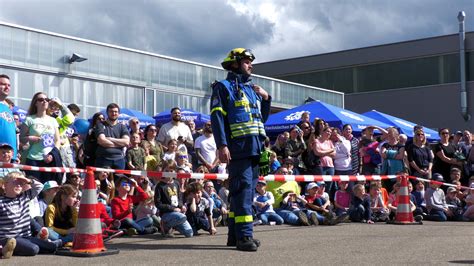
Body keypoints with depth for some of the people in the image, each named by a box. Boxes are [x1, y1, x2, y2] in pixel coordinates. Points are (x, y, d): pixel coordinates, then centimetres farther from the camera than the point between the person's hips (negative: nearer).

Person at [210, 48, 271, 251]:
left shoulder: (252, 89, 24)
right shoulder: (223, 87, 1)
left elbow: (262, 118, 28)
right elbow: (217, 118, -9)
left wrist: (266, 98, 12)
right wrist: (222, 145, -19)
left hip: (255, 148, 8)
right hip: (238, 148, -8)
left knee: (248, 190, 8)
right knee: (243, 189, -13)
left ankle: (234, 234, 14)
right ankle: (244, 235, -12)